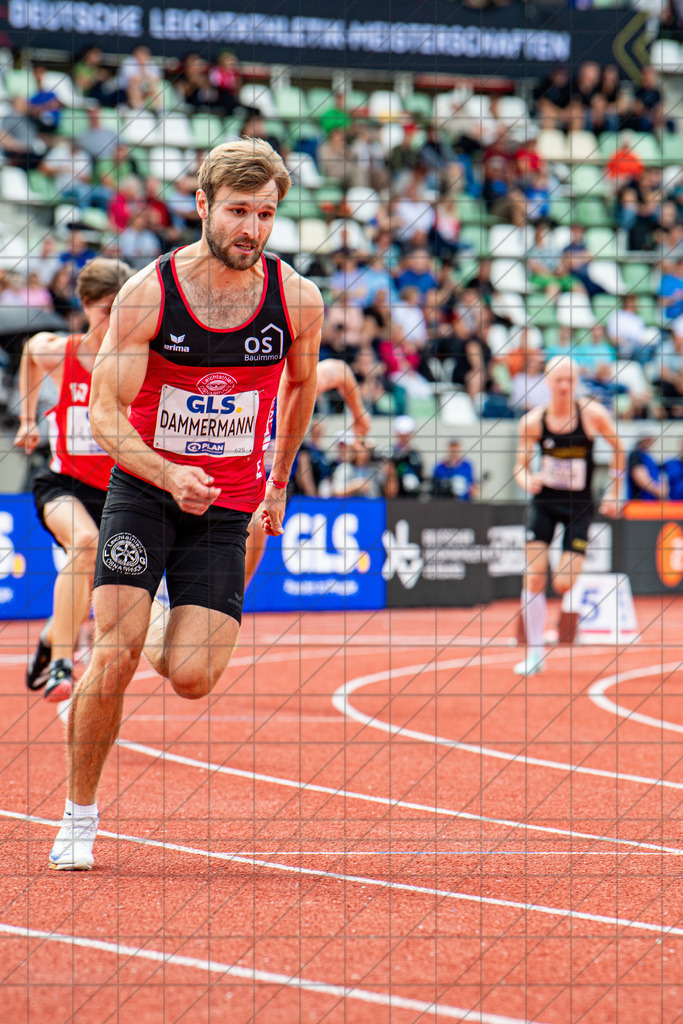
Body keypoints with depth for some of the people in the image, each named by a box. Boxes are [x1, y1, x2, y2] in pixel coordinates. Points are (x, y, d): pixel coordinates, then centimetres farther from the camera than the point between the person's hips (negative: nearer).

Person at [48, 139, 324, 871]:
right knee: (114, 657, -16)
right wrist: (171, 477, -30)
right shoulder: (147, 294, -13)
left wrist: (278, 482, 21)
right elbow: (105, 416, -13)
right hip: (143, 489, -2)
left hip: (226, 505, 2)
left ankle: (168, 637, 28)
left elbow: (301, 386, 15)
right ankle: (78, 818, 3)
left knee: (191, 679, -11)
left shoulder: (297, 301, -6)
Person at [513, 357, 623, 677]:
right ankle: (534, 653, 2)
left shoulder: (593, 414, -11)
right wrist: (526, 481, -22)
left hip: (579, 506, -1)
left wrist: (613, 492, 6)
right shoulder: (533, 421, -8)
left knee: (563, 585, -10)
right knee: (534, 578, -9)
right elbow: (521, 465, 1)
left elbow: (617, 448, 5)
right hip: (545, 502, 1)